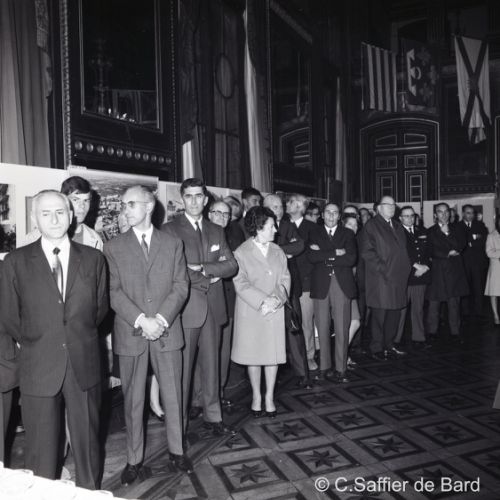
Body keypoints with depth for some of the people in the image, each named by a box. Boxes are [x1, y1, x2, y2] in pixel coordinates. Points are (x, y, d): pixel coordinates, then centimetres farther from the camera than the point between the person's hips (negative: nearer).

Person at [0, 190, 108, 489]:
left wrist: (81, 336, 8)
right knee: (42, 447, 11)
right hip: (39, 365, -1)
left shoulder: (93, 258, 1)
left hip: (84, 363, 1)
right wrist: (33, 343, 6)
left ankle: (90, 491, 35)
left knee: (87, 439, 15)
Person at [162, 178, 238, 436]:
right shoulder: (169, 230, -3)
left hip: (213, 306, 5)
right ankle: (179, 423, 16)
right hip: (185, 308, -5)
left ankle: (213, 416, 28)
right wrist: (208, 278, -10)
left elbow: (232, 266, 4)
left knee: (211, 364, 14)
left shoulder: (216, 231, 13)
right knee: (182, 368, 1)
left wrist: (202, 268, -11)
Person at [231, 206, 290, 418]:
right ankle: (256, 396, 25)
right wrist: (263, 301, -19)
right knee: (253, 355, 7)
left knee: (273, 353, 6)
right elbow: (241, 284, -12)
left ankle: (269, 397, 21)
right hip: (251, 312, -3)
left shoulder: (277, 251, 7)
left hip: (275, 312, 3)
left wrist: (276, 298, -12)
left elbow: (285, 279, 5)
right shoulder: (241, 253, -6)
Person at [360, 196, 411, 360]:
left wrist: (406, 268, 10)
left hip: (399, 278, 7)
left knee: (394, 314, 10)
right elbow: (366, 252, -11)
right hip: (381, 279, -7)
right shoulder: (371, 226, -3)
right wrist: (383, 269, -16)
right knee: (380, 314, -1)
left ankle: (389, 346, 22)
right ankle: (377, 349, 9)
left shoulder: (397, 226, 20)